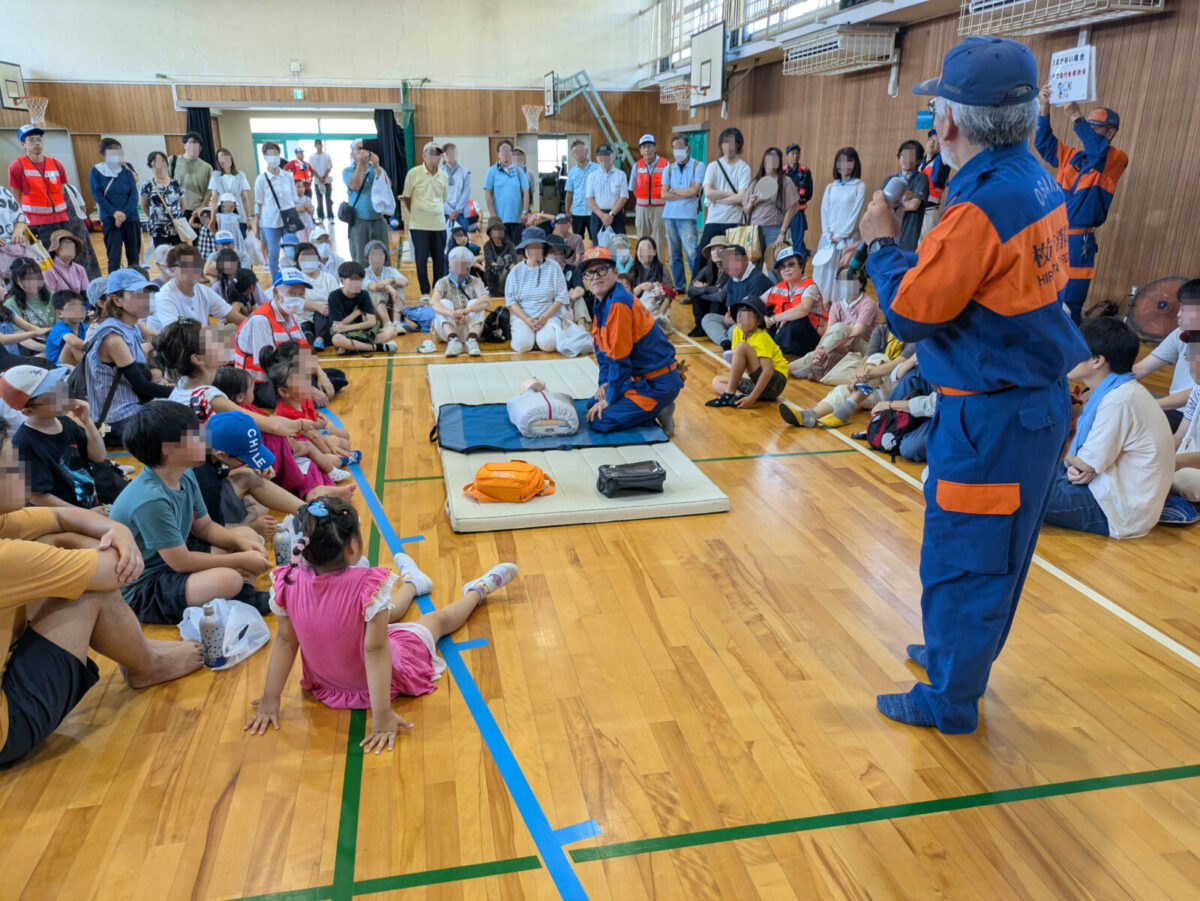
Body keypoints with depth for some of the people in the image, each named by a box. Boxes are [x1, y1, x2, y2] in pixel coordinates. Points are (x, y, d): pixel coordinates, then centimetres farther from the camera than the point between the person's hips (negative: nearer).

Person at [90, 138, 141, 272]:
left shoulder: (127, 171, 5)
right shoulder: (96, 172, 2)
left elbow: (134, 195, -2)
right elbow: (98, 196, -5)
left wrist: (125, 213, -16)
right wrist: (114, 212, -18)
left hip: (131, 218, 2)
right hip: (110, 220, -2)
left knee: (134, 257, 7)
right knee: (114, 257, -5)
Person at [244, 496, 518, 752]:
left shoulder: (288, 582, -21)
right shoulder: (368, 585, -36)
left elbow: (285, 641, -12)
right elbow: (375, 650, -33)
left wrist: (270, 701, -1)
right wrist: (382, 715, -27)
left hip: (326, 684, 5)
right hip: (377, 683, -4)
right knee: (437, 619, 22)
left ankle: (412, 582, 65)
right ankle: (479, 590, 51)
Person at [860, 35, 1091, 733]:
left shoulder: (981, 205, -22)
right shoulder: (1038, 183, 6)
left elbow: (910, 311, -18)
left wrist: (882, 242, -3)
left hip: (993, 415, -9)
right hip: (1040, 401, 9)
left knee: (963, 560, 4)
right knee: (997, 553, 22)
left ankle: (949, 700, 20)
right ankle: (960, 651, 41)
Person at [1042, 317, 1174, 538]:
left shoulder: (1118, 400, -24)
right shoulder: (1116, 390, 8)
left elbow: (1088, 464, -18)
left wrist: (1069, 460, 4)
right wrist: (1076, 465, -9)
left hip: (1122, 511, -10)